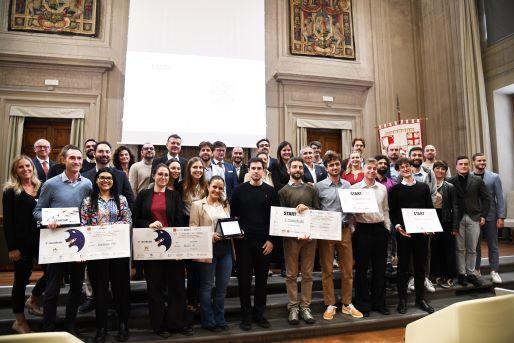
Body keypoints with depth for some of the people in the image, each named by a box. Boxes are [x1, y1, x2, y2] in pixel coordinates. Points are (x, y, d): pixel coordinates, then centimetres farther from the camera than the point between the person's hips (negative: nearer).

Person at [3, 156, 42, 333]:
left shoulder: (42, 187, 7)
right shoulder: (10, 191, -5)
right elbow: (8, 221, -8)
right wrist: (12, 247, -12)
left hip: (42, 238, 4)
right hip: (22, 242, -4)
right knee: (21, 279, 7)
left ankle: (34, 298, 35)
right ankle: (20, 321, 23)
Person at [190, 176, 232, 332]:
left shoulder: (226, 205, 14)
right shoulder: (198, 205, -2)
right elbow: (193, 229, -7)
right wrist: (210, 235, -21)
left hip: (225, 248, 5)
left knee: (222, 286, 11)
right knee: (207, 286, 7)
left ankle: (219, 319, 27)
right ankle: (208, 321, 22)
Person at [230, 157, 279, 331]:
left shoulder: (270, 191, 3)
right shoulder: (239, 190, 3)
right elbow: (232, 214, 4)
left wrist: (271, 240, -4)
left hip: (264, 242, 1)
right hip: (243, 241, 0)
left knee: (262, 278, 9)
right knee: (244, 279, 6)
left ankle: (259, 313, 24)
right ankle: (246, 315, 19)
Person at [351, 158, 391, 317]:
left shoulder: (383, 188, 11)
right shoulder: (355, 188, 0)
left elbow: (385, 210, 14)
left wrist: (387, 229, 9)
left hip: (380, 228, 4)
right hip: (363, 229, -3)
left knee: (380, 268, 10)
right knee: (361, 268, 4)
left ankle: (379, 302, 23)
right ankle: (363, 303, 16)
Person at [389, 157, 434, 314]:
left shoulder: (424, 187, 10)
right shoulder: (395, 189, 3)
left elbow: (430, 208, 9)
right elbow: (392, 211, 1)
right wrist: (397, 226, -14)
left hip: (422, 231, 2)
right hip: (403, 232, -2)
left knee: (420, 265, 10)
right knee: (403, 265, 4)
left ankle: (420, 298, 23)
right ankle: (402, 299, 15)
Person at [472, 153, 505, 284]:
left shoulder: (494, 177, 1)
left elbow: (500, 198, 0)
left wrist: (501, 217, -5)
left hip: (490, 217, 0)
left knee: (493, 245, 7)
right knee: (475, 246, 9)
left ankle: (494, 271, 17)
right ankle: (476, 270, 20)